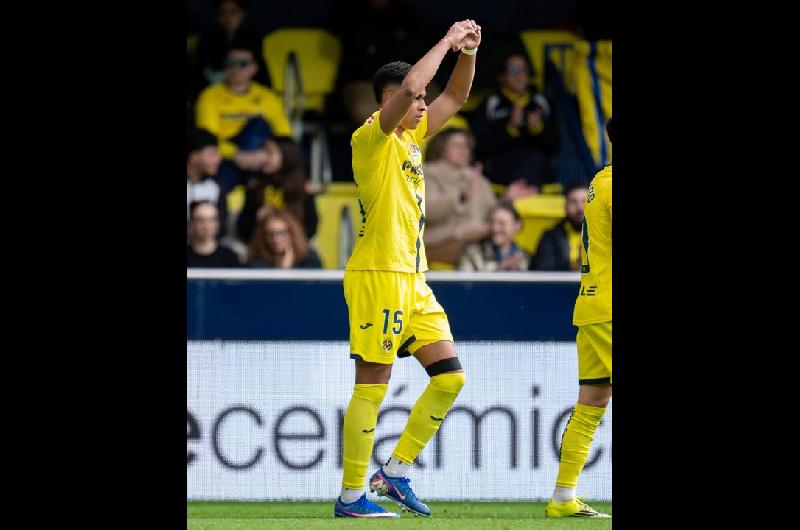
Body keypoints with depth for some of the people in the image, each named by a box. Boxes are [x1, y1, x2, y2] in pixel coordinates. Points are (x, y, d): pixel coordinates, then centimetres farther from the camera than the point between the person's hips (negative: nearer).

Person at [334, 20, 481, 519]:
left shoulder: (412, 139, 16)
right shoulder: (372, 138, -9)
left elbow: (455, 96, 24)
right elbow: (410, 86, -24)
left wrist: (468, 51, 8)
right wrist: (447, 42, -14)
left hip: (413, 280, 9)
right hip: (378, 273, -9)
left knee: (450, 376, 6)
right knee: (372, 385, -7)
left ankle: (395, 472, 13)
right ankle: (351, 496, -3)